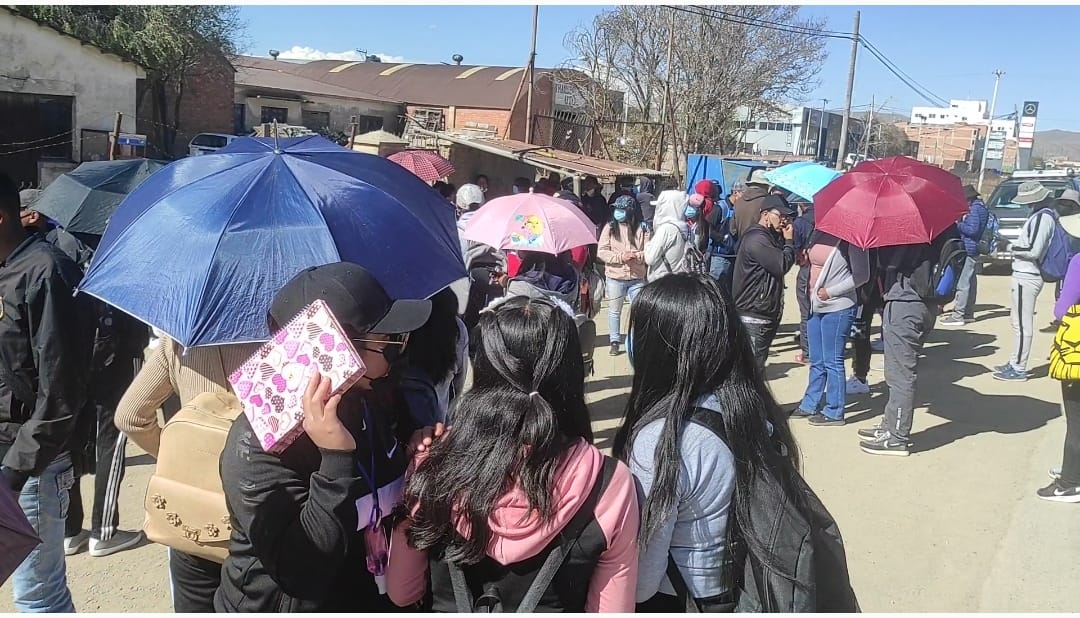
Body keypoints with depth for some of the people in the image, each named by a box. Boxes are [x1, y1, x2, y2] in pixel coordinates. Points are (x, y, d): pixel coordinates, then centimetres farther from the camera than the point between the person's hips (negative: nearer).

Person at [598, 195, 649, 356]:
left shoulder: (642, 228, -3)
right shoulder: (610, 227, -2)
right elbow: (602, 252, -6)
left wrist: (636, 255, -23)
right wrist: (621, 257, -17)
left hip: (637, 277, 0)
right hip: (615, 277, 0)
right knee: (614, 311, 11)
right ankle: (615, 341, 23)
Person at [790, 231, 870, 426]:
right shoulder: (819, 233, 8)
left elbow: (862, 275, -14)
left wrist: (830, 291, -15)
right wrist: (804, 256, 0)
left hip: (837, 308, -7)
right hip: (815, 306, 8)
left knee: (832, 362, 1)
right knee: (816, 361, 17)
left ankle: (834, 412, 11)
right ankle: (810, 405, 28)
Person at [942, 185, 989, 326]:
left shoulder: (975, 209, -15)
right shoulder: (981, 207, 16)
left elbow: (972, 229, -21)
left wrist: (958, 224, -9)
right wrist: (962, 223, 9)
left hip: (969, 250, -11)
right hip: (974, 249, 11)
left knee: (962, 283, -10)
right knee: (971, 282, 15)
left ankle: (958, 315, -11)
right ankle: (968, 313, 22)